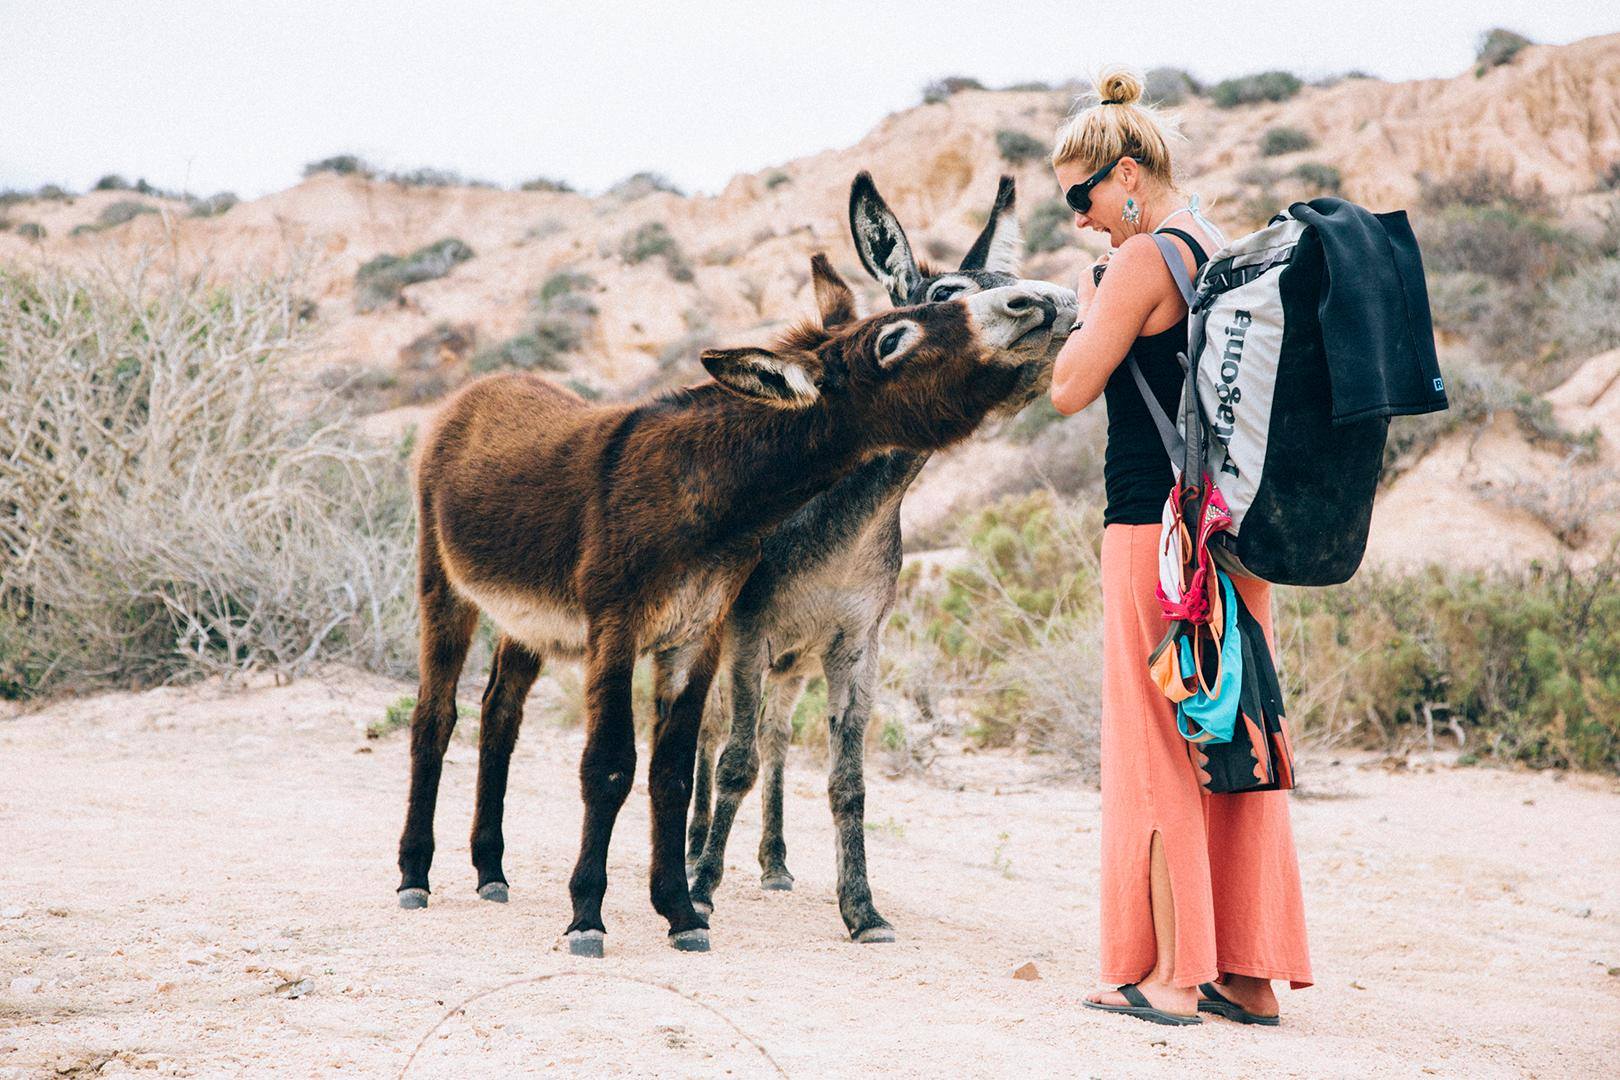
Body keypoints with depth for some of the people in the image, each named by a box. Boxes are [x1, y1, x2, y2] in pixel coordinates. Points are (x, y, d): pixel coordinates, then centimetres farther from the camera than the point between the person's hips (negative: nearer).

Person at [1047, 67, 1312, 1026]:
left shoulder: (1142, 261, -12)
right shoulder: (1225, 254, 14)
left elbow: (1071, 388, -11)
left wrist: (1087, 301, 1)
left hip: (1155, 527, -8)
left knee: (1156, 743, -2)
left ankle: (1172, 974, 1)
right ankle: (1250, 973, 14)